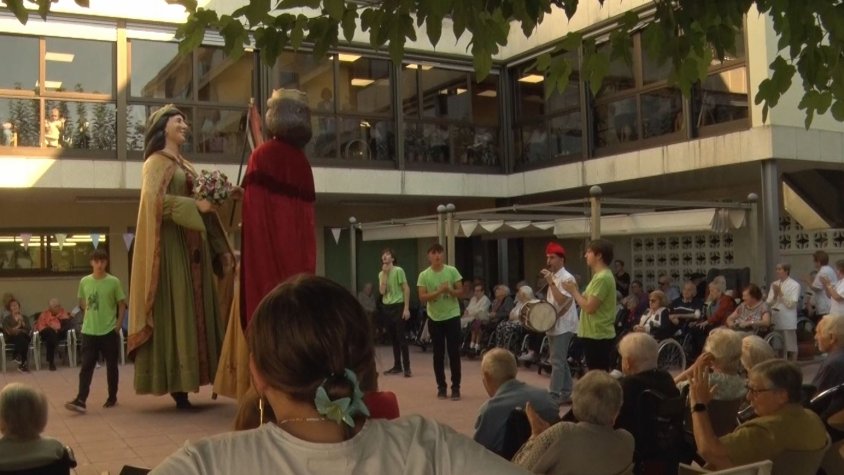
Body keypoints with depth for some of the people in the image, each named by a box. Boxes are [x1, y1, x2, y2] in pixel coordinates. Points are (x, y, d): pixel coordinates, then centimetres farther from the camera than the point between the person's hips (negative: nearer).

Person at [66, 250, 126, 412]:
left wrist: (118, 325, -5)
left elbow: (122, 305, 1)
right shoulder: (84, 281, 2)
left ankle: (112, 398, 21)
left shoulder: (114, 282, -5)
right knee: (86, 366, -4)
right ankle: (80, 400, -9)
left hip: (109, 331, -2)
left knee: (111, 366, 8)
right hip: (89, 331, 2)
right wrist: (91, 312, 6)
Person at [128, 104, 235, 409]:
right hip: (172, 246, -8)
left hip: (193, 245, 8)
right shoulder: (156, 162, -3)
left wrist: (221, 250, 14)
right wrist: (195, 205, -22)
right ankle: (177, 387, -7)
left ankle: (182, 383, 10)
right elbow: (154, 199, -20)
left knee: (193, 309, 5)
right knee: (175, 310, -8)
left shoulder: (186, 166, 20)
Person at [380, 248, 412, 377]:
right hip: (386, 307, 6)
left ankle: (407, 367, -4)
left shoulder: (398, 270, -7)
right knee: (393, 339, 11)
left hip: (398, 306, -6)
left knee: (402, 338, -6)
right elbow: (382, 291, -3)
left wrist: (406, 308, -15)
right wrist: (385, 273, -6)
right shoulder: (381, 274, 10)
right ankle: (397, 366, 18)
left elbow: (406, 289, -9)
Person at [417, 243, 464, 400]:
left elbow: (461, 291, 0)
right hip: (435, 319, 1)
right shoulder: (424, 275, -4)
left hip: (452, 317, -1)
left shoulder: (452, 271, -3)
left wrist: (449, 290, -20)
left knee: (454, 353, 0)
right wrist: (439, 291, -22)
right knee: (438, 354, 7)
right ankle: (441, 387, 17)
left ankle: (455, 387, 6)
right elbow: (422, 298, -10)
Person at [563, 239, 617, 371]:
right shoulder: (601, 276, 15)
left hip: (598, 336, -10)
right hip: (596, 334, 10)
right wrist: (576, 291, 7)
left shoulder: (602, 278, -18)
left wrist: (573, 291, -10)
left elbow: (589, 307, -22)